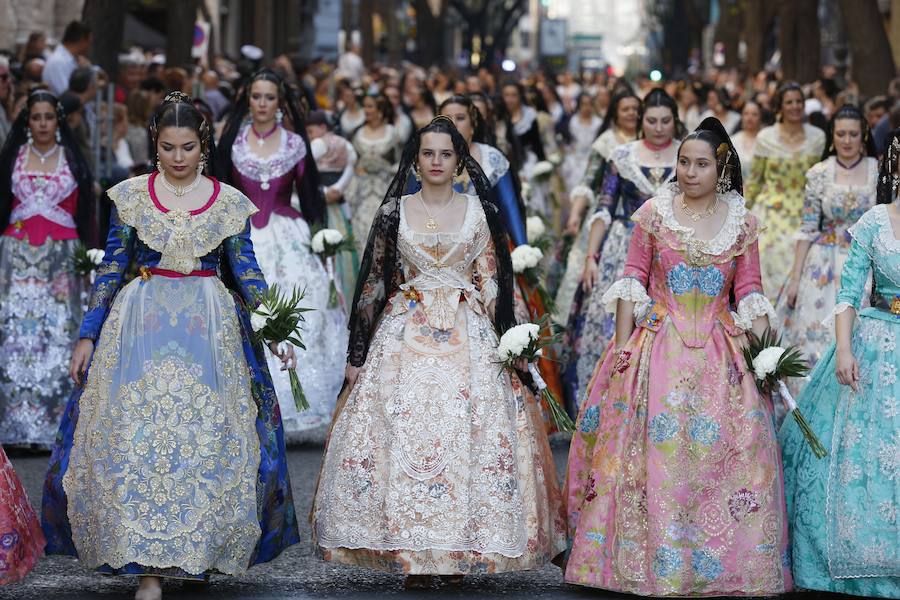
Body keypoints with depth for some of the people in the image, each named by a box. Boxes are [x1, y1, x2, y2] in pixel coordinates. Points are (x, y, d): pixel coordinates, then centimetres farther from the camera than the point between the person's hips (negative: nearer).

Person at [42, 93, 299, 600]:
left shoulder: (230, 202, 4)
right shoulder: (131, 195, 4)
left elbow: (247, 272, 5)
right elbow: (111, 269, 6)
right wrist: (88, 337, 3)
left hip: (210, 330, 0)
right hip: (139, 329, 0)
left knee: (205, 439, -1)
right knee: (137, 439, -6)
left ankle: (196, 551, 14)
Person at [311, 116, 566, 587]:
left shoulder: (480, 212, 5)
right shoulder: (394, 212, 5)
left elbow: (492, 284, 6)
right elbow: (372, 282, 7)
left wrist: (500, 346, -3)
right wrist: (358, 353, 4)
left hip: (468, 337, 0)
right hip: (404, 335, 0)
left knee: (465, 437, -6)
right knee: (402, 439, -5)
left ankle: (463, 548, 3)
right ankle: (411, 554, 1)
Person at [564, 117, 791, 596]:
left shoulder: (742, 222, 5)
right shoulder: (654, 212, 2)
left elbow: (748, 291, 6)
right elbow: (632, 280, 2)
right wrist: (623, 344, -5)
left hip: (718, 354, 1)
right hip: (657, 348, -1)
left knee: (725, 453, -3)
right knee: (652, 449, -3)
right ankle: (649, 559, 6)